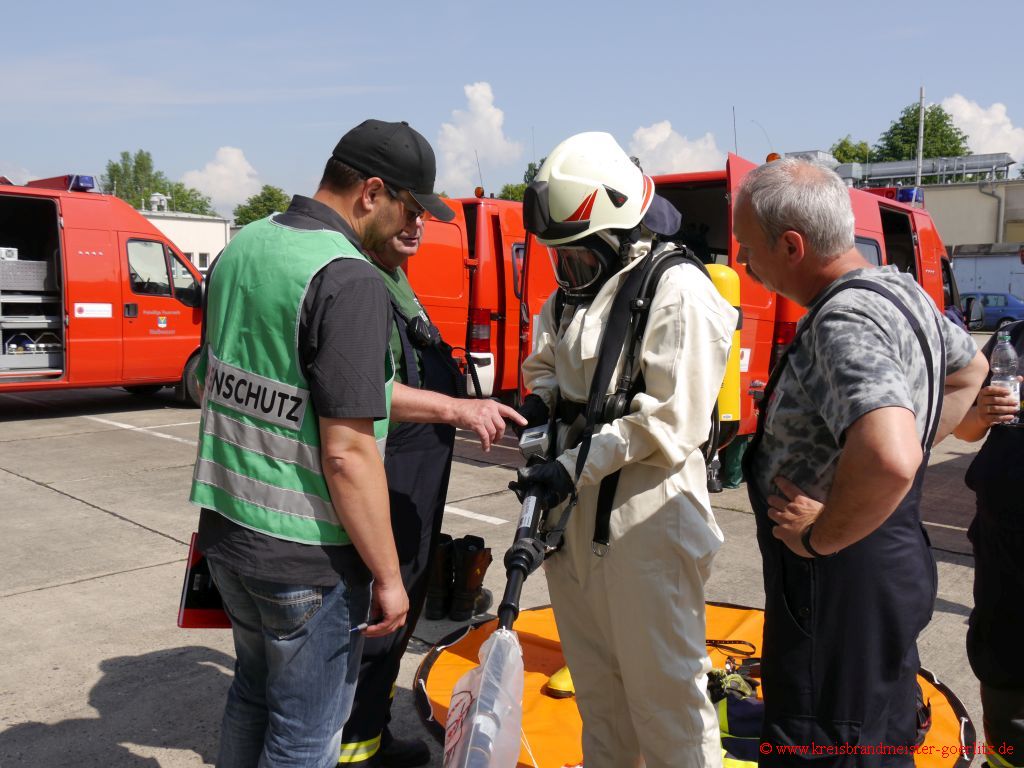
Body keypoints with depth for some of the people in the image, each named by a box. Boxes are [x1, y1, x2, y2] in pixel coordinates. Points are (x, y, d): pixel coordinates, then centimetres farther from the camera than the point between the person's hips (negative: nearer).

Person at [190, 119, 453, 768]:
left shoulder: (241, 247, 5)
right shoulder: (350, 280, -22)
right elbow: (347, 453, -24)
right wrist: (389, 576, -14)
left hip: (226, 528, 8)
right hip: (306, 557, -8)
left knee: (254, 694, 28)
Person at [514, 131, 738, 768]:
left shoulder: (679, 292, -15)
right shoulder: (574, 291, 11)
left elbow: (670, 422, -20)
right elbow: (545, 363, 24)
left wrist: (575, 468, -21)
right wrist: (542, 400, 1)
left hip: (646, 516, -8)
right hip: (575, 508, 8)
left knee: (662, 686, 3)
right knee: (595, 675, 22)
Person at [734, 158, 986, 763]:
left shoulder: (844, 323, -26)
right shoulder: (899, 288, 6)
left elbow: (888, 458, -42)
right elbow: (969, 370, 24)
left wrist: (819, 538, -26)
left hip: (842, 578, -10)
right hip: (894, 558, 10)